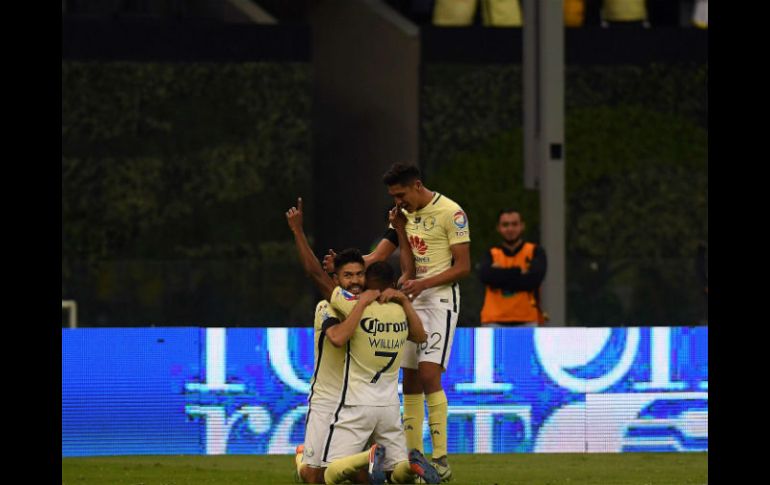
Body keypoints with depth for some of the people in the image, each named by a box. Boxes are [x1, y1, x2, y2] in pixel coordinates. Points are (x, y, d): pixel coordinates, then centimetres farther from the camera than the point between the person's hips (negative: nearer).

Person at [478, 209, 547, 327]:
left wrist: (500, 274, -6)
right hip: (495, 321, 1)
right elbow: (485, 276, -10)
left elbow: (533, 279, -11)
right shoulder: (491, 254, 12)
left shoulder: (535, 251, 7)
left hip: (526, 321, -1)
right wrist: (518, 271, -11)